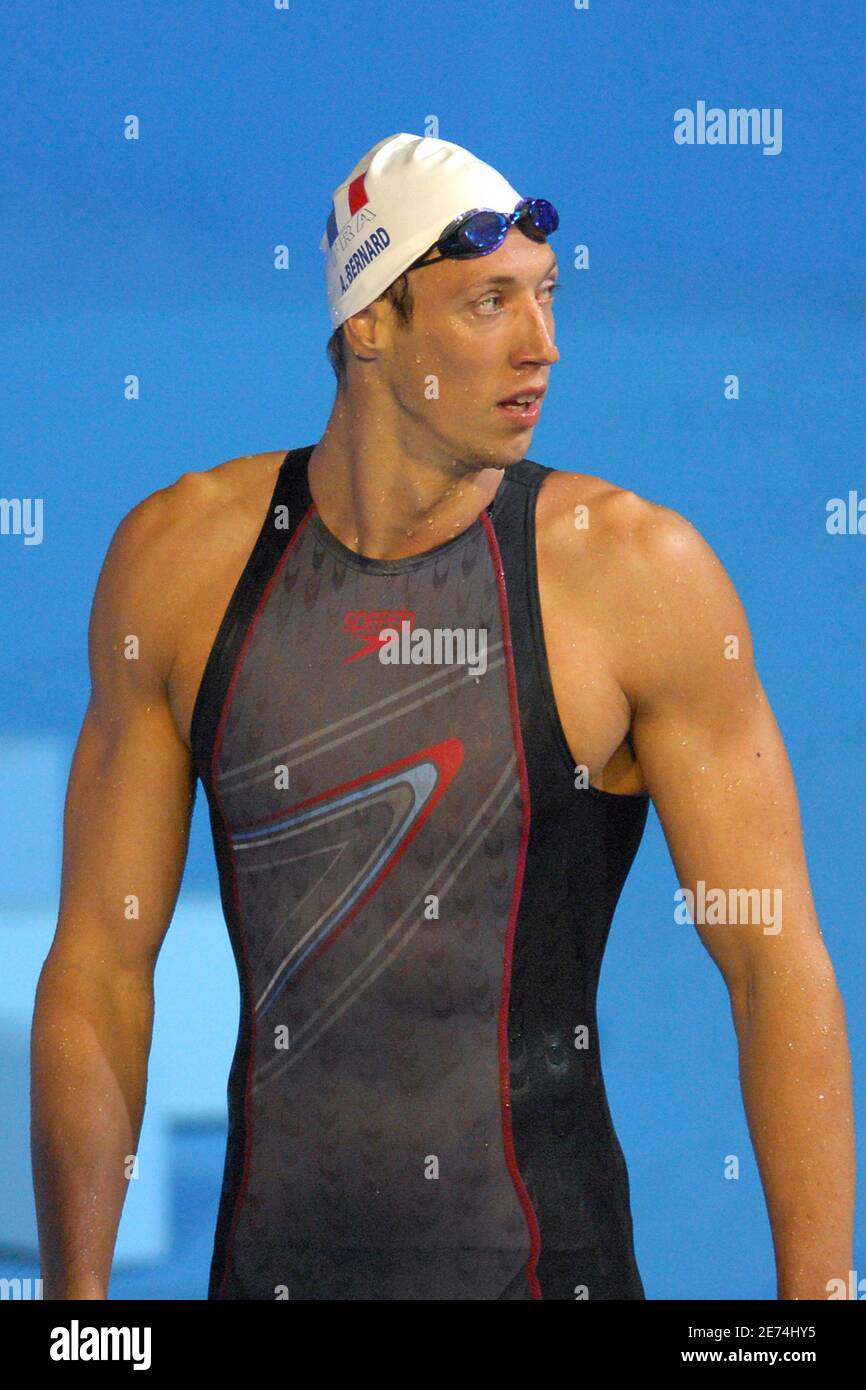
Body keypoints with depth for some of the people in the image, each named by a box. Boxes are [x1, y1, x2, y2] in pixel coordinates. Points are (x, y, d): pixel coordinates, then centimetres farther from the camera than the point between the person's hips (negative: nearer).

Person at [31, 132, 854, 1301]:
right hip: (265, 1260, 2)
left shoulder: (636, 570, -7)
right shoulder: (179, 558, 0)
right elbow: (100, 961, 4)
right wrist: (79, 1290, -1)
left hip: (542, 1255, -2)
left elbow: (779, 966, -6)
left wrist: (818, 1291, -13)